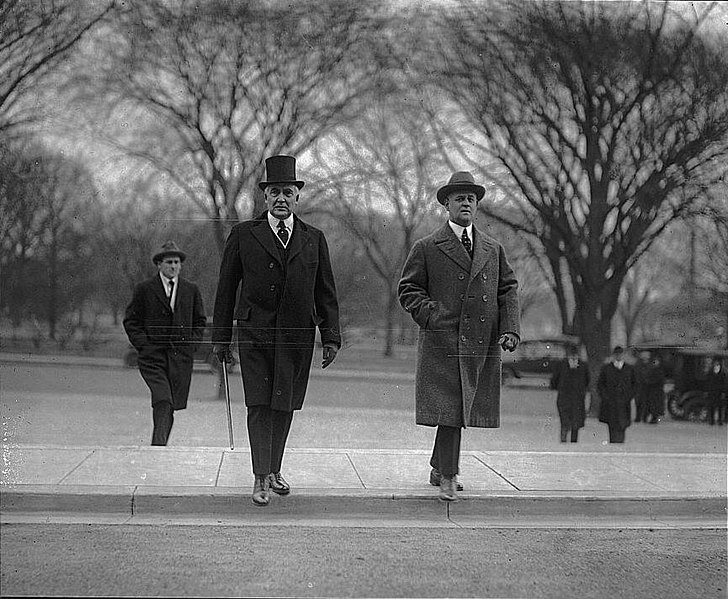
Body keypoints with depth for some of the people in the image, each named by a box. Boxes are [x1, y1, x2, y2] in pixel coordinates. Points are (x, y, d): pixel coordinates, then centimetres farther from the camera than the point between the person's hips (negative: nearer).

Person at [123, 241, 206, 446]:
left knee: (172, 405, 3)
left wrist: (191, 344, 6)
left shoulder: (191, 290, 12)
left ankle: (159, 446, 18)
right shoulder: (144, 290, 4)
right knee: (163, 402, -20)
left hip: (181, 356, 3)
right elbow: (130, 321, 6)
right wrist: (144, 345, -4)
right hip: (153, 355, -3)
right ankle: (158, 446, -18)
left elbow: (200, 321, 19)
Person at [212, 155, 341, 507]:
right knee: (260, 404, -7)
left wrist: (331, 337, 4)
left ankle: (274, 470, 22)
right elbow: (226, 289, 5)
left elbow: (326, 292, 11)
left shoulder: (314, 239, 10)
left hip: (297, 335, 2)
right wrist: (221, 338, 3)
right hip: (255, 333, -2)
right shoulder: (243, 235, 4)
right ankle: (261, 479, -3)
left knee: (285, 406, 8)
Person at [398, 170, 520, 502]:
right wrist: (431, 315, -11)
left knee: (461, 409, 12)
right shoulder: (427, 248, 3)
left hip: (482, 346, 4)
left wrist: (509, 329, 2)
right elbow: (408, 288, 4)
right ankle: (448, 478, 0)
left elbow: (508, 289, 16)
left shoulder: (493, 249, 15)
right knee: (449, 408, -9)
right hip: (443, 342, -4)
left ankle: (439, 469, 30)